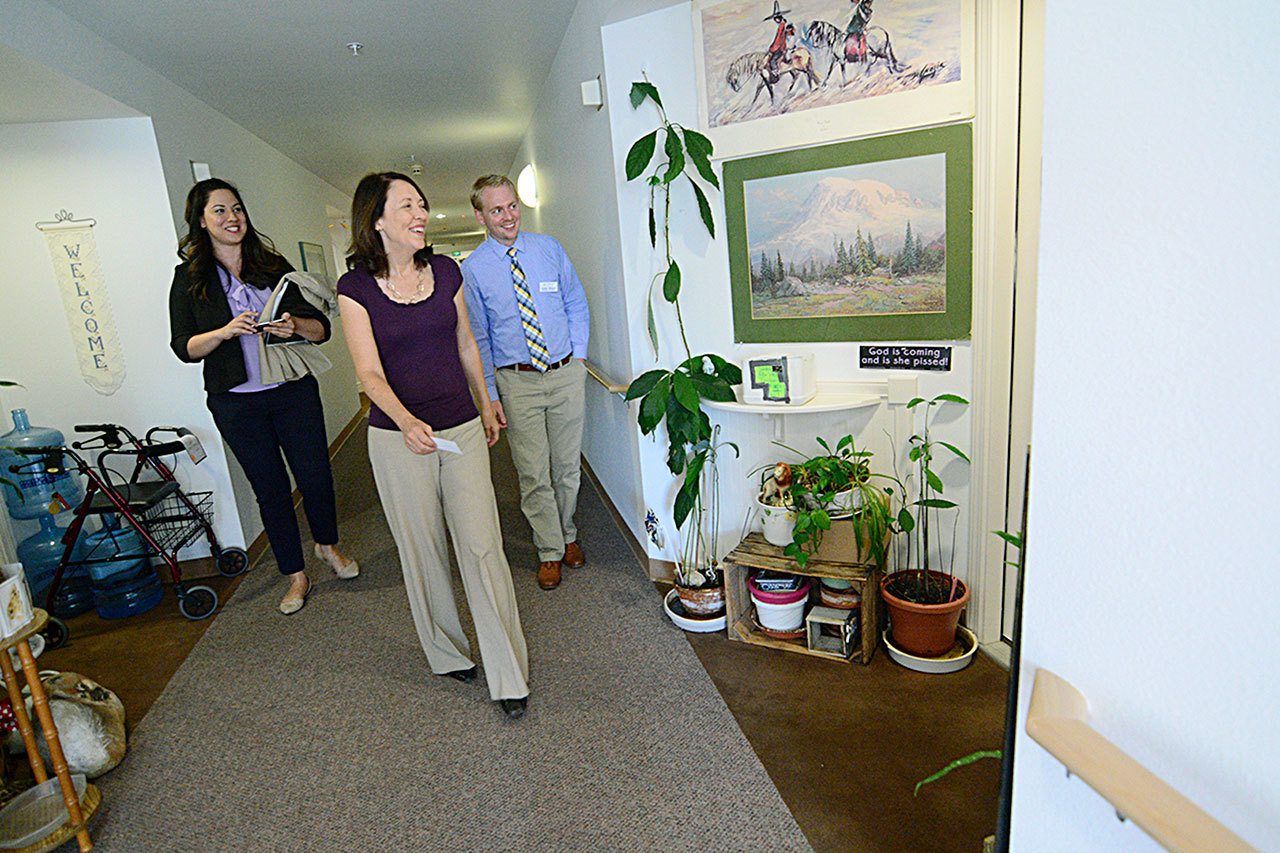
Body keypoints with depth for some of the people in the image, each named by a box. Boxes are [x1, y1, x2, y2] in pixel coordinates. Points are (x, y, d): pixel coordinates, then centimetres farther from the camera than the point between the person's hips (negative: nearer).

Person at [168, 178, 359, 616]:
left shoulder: (274, 265, 5)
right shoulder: (189, 278, 2)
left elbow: (321, 328, 0)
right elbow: (183, 346, -1)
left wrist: (294, 325, -21)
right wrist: (225, 331, -18)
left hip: (293, 391, 1)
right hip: (236, 403, 0)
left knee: (315, 476, 4)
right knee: (270, 488, 8)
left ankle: (328, 545, 34)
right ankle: (296, 575, 24)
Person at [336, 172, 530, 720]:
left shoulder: (446, 271, 4)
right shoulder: (356, 288, -6)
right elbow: (369, 372, -13)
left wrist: (486, 405, 21)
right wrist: (406, 420, -31)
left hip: (462, 429, 2)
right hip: (398, 437, -2)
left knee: (482, 546, -2)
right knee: (423, 551, 10)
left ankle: (508, 676, 9)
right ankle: (447, 652, 33)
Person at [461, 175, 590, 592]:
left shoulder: (548, 248, 4)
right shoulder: (472, 269, -2)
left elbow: (577, 305, 11)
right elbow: (477, 337, 0)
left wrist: (578, 355, 2)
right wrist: (489, 393, -5)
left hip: (566, 374, 2)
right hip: (517, 381, -2)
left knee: (568, 466, 12)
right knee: (534, 475, 3)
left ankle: (567, 535, 34)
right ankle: (550, 551, 21)